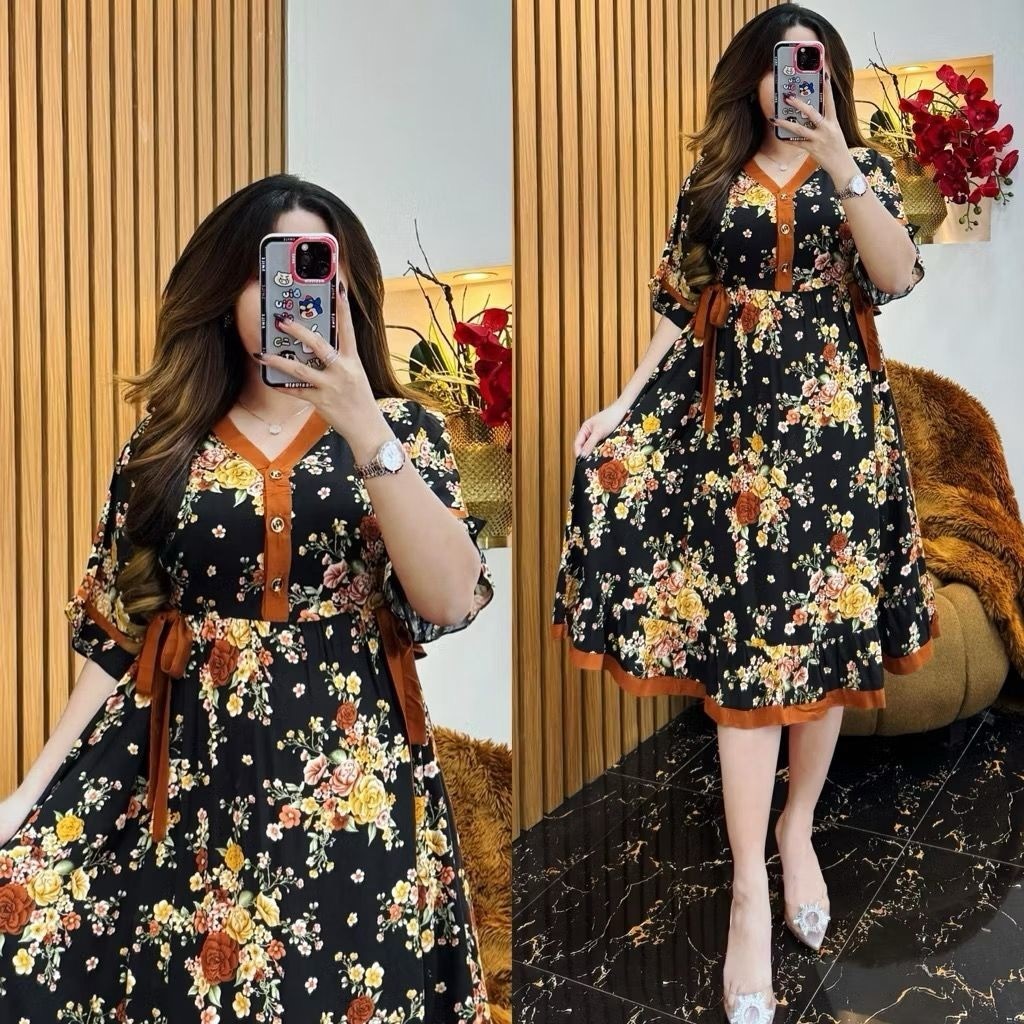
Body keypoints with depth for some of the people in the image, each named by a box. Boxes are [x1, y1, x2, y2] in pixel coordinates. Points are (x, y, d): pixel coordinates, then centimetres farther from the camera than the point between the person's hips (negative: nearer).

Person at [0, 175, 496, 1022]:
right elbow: (116, 635, 7)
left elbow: (451, 601, -16)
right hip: (186, 789, 2)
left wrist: (361, 426, -23)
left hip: (353, 783, -1)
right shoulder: (165, 445, 4)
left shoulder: (400, 428, 0)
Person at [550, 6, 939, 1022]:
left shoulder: (862, 165, 8)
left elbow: (898, 276, -10)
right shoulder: (713, 178, 11)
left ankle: (799, 829, 28)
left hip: (836, 416, 1)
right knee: (741, 634, -4)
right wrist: (623, 405, -1)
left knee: (827, 625, 4)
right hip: (735, 417, 0)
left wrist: (837, 163, -19)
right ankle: (748, 892, 4)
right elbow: (679, 305, 9)